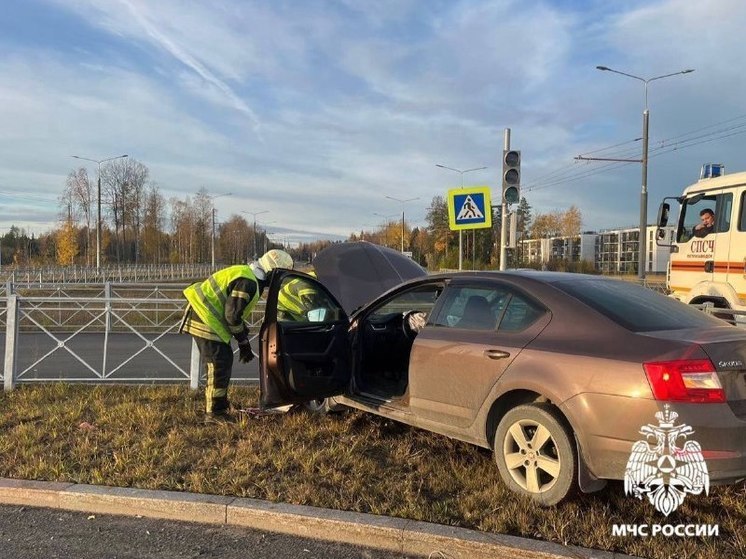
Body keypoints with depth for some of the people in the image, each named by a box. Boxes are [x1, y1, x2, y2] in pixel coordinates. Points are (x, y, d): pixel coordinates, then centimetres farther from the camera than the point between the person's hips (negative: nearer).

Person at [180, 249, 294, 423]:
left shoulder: (247, 274, 13)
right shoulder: (247, 282, -20)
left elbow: (235, 312, 20)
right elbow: (232, 315, -23)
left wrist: (244, 339, 19)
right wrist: (244, 343, -11)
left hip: (205, 318, 11)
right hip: (205, 321, -11)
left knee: (224, 362, 16)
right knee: (219, 365, -8)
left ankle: (220, 407, 27)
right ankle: (214, 413, 0)